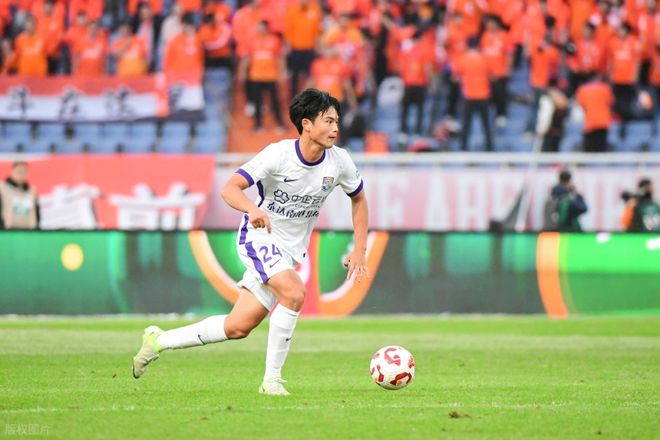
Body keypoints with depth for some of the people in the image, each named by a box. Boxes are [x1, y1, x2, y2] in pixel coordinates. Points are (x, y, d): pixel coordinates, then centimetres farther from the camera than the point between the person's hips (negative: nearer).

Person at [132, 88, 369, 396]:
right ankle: (272, 379, -19)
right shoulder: (278, 154, -20)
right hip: (259, 236, -5)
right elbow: (229, 188, -24)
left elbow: (359, 199, 13)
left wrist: (359, 250, 5)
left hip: (290, 252, 6)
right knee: (294, 293, -32)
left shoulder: (339, 161, -6)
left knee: (237, 327, 3)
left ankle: (159, 341, 21)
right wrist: (253, 209, -46)